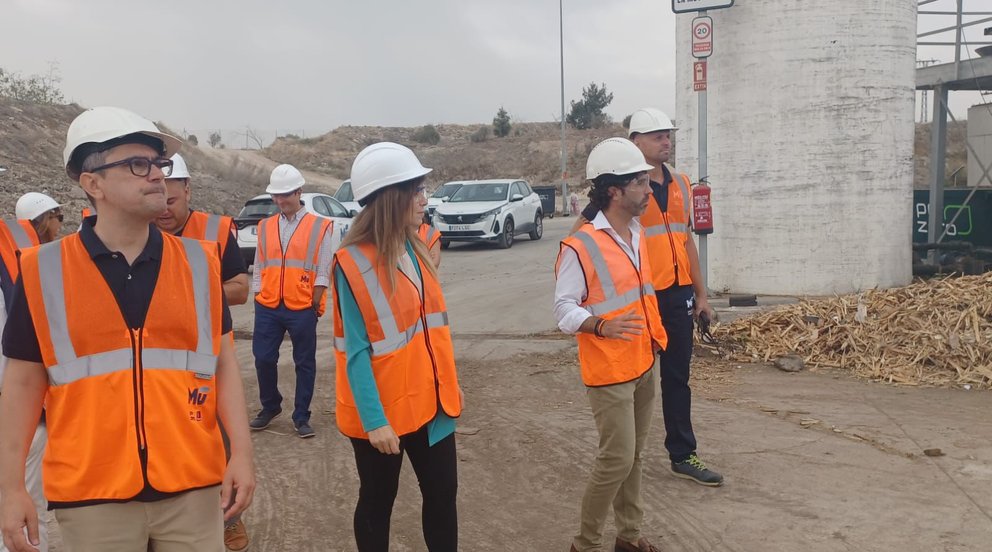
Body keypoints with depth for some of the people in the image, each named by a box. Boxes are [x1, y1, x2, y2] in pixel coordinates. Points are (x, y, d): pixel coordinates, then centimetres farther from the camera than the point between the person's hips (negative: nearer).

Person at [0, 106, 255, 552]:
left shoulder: (199, 262, 1)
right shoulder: (43, 271, -3)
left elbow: (223, 363, 4)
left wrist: (241, 452, -3)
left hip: (193, 487, 1)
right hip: (92, 495, -1)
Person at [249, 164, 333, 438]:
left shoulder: (319, 227, -2)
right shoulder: (265, 227, 10)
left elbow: (323, 272, -3)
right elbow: (259, 268, 14)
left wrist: (314, 304, -7)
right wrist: (259, 300, 7)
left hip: (302, 309, -3)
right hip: (268, 307, 3)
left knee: (304, 363, 5)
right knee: (263, 358, 6)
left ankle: (301, 417, 17)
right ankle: (270, 406, 29)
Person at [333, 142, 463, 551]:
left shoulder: (415, 248, 4)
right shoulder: (353, 263, -18)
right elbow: (356, 351, -18)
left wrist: (450, 383, 15)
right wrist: (373, 419, -19)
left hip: (430, 401, 7)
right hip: (382, 412, -6)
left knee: (443, 492, 13)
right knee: (378, 500, 11)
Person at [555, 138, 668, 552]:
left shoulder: (636, 234, 9)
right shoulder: (581, 246, -18)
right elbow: (564, 309, -18)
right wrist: (601, 325, -34)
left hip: (645, 364, 8)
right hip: (610, 371, -8)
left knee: (633, 455, 15)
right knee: (616, 460, -5)